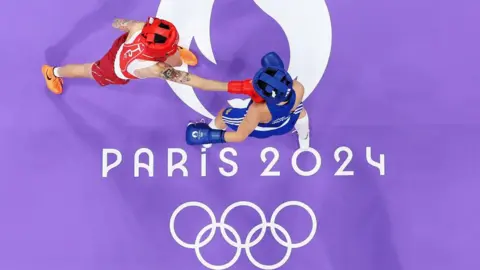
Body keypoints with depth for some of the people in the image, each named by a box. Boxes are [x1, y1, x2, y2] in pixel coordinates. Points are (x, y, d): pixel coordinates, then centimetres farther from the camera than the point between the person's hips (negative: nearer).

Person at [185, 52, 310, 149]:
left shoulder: (258, 110, -49)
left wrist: (208, 136, -32)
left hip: (258, 129, -2)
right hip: (285, 126, 3)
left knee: (223, 115, 24)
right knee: (300, 110, 36)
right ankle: (304, 142, 62)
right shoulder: (299, 89, -40)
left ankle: (207, 139, 55)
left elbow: (240, 136, -36)